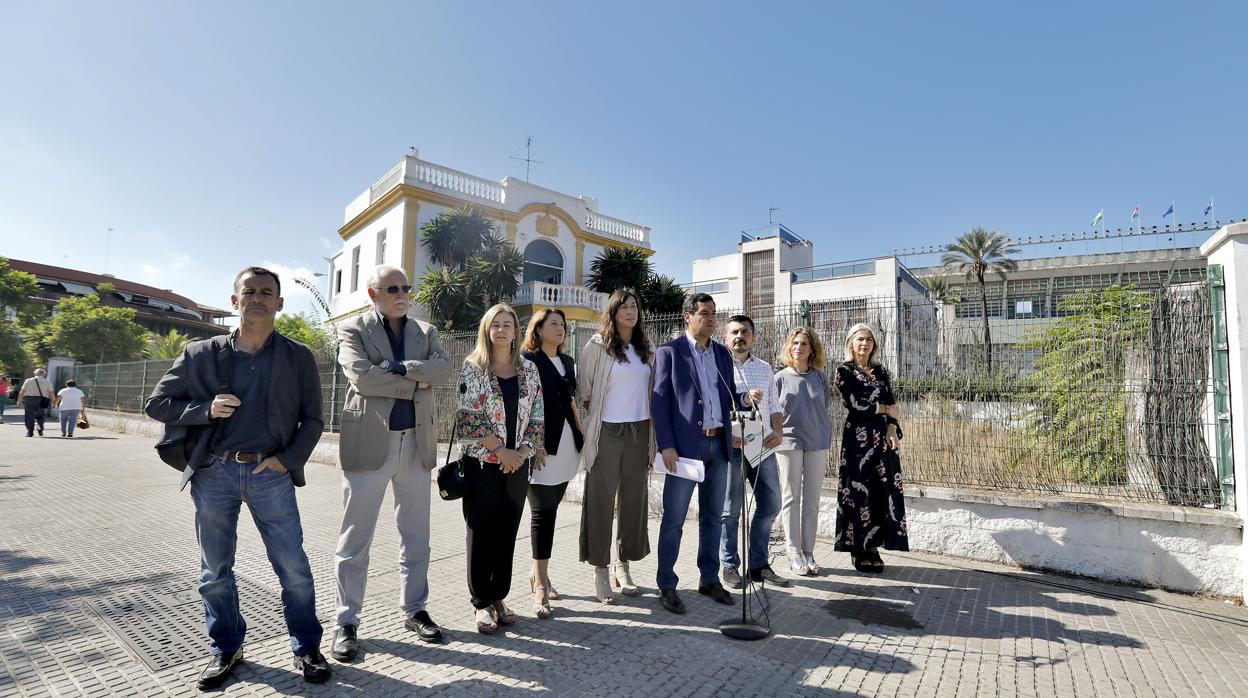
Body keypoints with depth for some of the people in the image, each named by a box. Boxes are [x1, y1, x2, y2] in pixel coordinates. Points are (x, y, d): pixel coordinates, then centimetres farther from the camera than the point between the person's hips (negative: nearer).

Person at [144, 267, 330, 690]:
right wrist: (206, 409, -9)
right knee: (215, 571, 13)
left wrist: (287, 459, -9)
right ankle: (226, 649, 33)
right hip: (214, 473, 2)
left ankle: (306, 647, 20)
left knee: (293, 568, 2)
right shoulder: (201, 354, 6)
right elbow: (156, 404, 9)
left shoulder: (298, 358, 4)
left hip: (271, 474, -1)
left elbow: (312, 420, 5)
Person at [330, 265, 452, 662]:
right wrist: (417, 383, -11)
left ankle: (414, 610, 28)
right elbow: (361, 376, -15)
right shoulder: (353, 330, 2)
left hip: (416, 444, 4)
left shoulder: (425, 332, 12)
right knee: (355, 539, 5)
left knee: (416, 536, 13)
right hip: (368, 443, -3)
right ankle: (347, 622, 20)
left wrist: (397, 368, -16)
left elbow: (444, 368, -6)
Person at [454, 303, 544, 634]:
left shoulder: (528, 369, 6)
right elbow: (468, 417, -11)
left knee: (507, 532, 10)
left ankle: (499, 597, 24)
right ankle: (482, 603, 18)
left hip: (517, 464, 3)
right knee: (481, 531, 4)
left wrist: (523, 451, -7)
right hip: (482, 463, -3)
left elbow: (538, 417, 5)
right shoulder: (473, 367, -4)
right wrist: (500, 449, -12)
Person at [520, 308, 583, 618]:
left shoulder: (567, 361, 16)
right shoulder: (527, 360, -5)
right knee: (543, 511, -4)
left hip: (567, 444, 6)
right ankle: (540, 585, 3)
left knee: (549, 509, 12)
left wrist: (582, 434, 15)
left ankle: (538, 573, 24)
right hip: (542, 445, -6)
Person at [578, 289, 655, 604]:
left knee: (634, 499, 9)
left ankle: (624, 566, 22)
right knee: (601, 501, 0)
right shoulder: (597, 346, -2)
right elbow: (584, 391, 1)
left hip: (639, 432, 5)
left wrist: (653, 437, 11)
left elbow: (652, 390, 16)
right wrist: (589, 417, -2)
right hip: (607, 432, -4)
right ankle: (600, 571, 11)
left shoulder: (647, 350, 11)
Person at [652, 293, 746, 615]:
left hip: (718, 444, 6)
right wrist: (666, 446, -13)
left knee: (712, 516, 14)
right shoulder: (669, 352, -3)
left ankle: (709, 579, 28)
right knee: (674, 519, 1)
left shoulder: (722, 353, 13)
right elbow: (659, 401, -7)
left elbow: (729, 395, 16)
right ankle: (666, 585, 13)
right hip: (685, 445, -5)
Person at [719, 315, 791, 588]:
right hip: (732, 445, -5)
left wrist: (778, 431, -1)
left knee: (771, 504, 10)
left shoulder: (765, 368, 15)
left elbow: (774, 405, 15)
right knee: (730, 509, 4)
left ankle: (758, 565, 25)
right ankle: (730, 566, 20)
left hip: (763, 445, 6)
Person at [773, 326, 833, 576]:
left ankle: (808, 552, 17)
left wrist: (827, 439, 8)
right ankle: (794, 553, 12)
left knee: (812, 500, 7)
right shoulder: (781, 378, 0)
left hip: (817, 443, 2)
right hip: (789, 443, -2)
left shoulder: (820, 377, 6)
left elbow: (826, 409, 12)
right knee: (791, 498, 4)